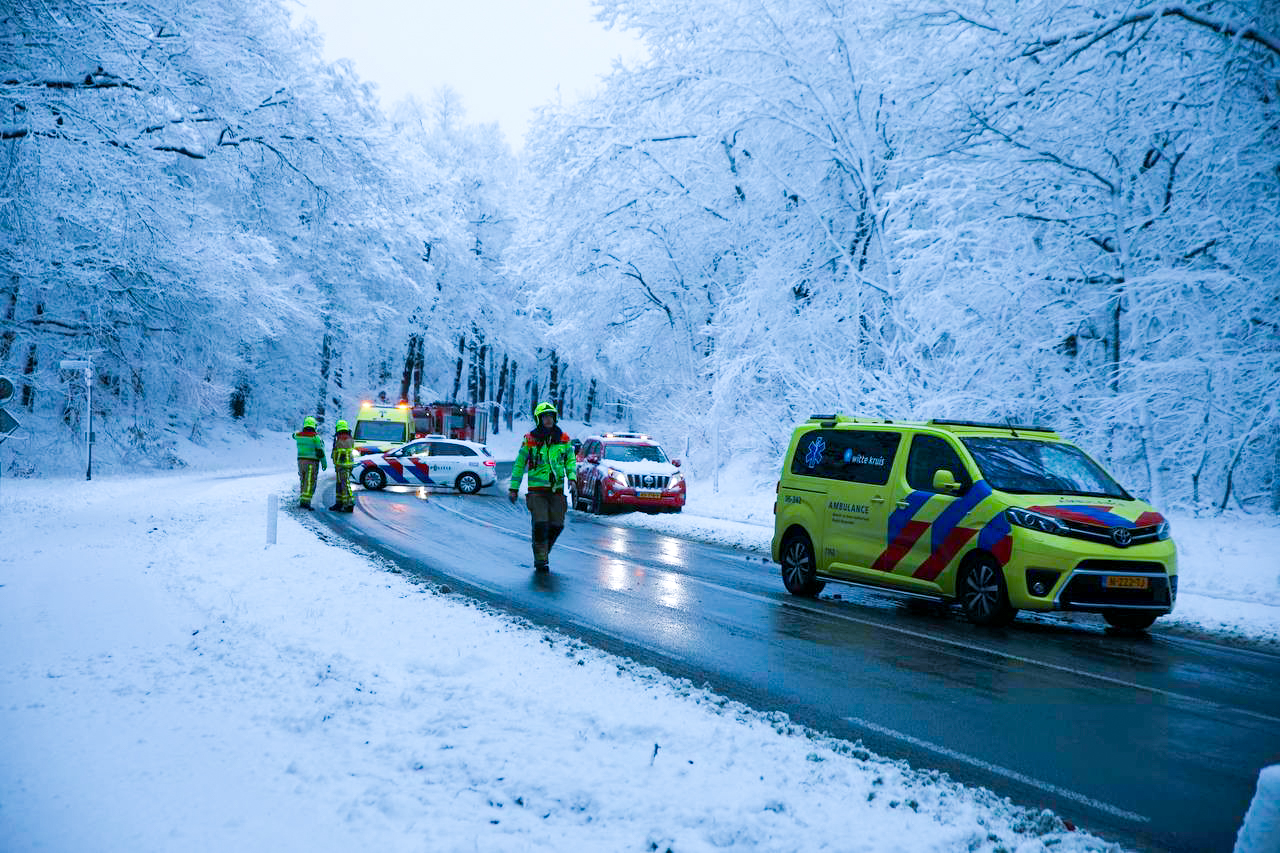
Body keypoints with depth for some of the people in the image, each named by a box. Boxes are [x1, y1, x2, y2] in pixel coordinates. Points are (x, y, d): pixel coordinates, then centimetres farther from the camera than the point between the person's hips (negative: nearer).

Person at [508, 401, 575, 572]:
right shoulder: (530, 440, -1)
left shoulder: (563, 439, 6)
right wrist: (513, 488, 4)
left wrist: (572, 477, -2)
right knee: (540, 524, -12)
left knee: (557, 525, 3)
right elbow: (519, 465, 5)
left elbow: (570, 459, 16)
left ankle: (543, 550, 28)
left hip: (557, 490, 3)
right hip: (537, 490, -3)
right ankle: (540, 560, 0)